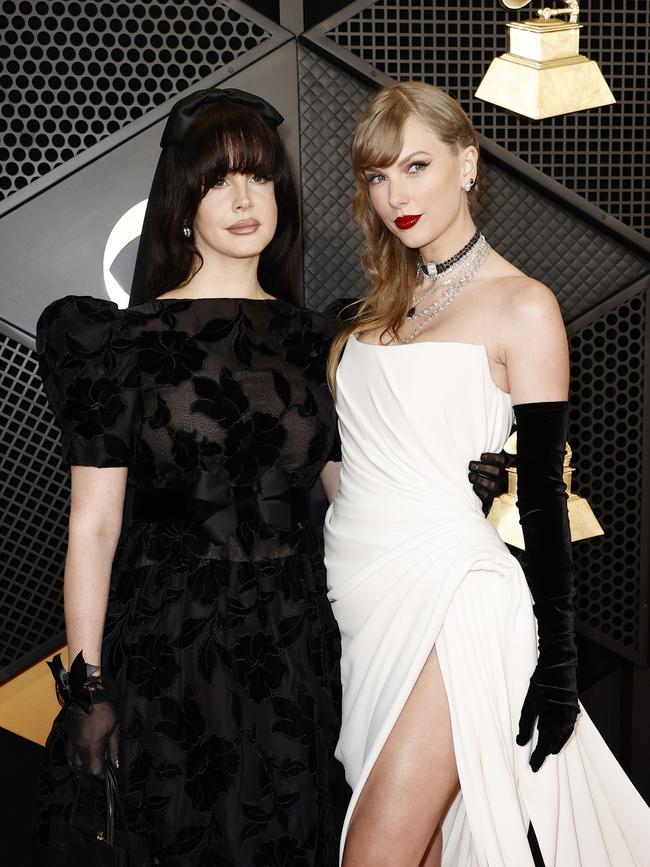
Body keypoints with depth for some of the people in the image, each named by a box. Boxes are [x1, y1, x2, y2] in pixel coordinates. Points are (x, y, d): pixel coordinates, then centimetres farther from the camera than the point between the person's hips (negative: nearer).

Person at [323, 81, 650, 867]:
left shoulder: (521, 306, -6)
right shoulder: (385, 300, 14)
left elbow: (542, 492, -7)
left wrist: (557, 661, -8)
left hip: (446, 600, -6)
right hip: (361, 595, 6)